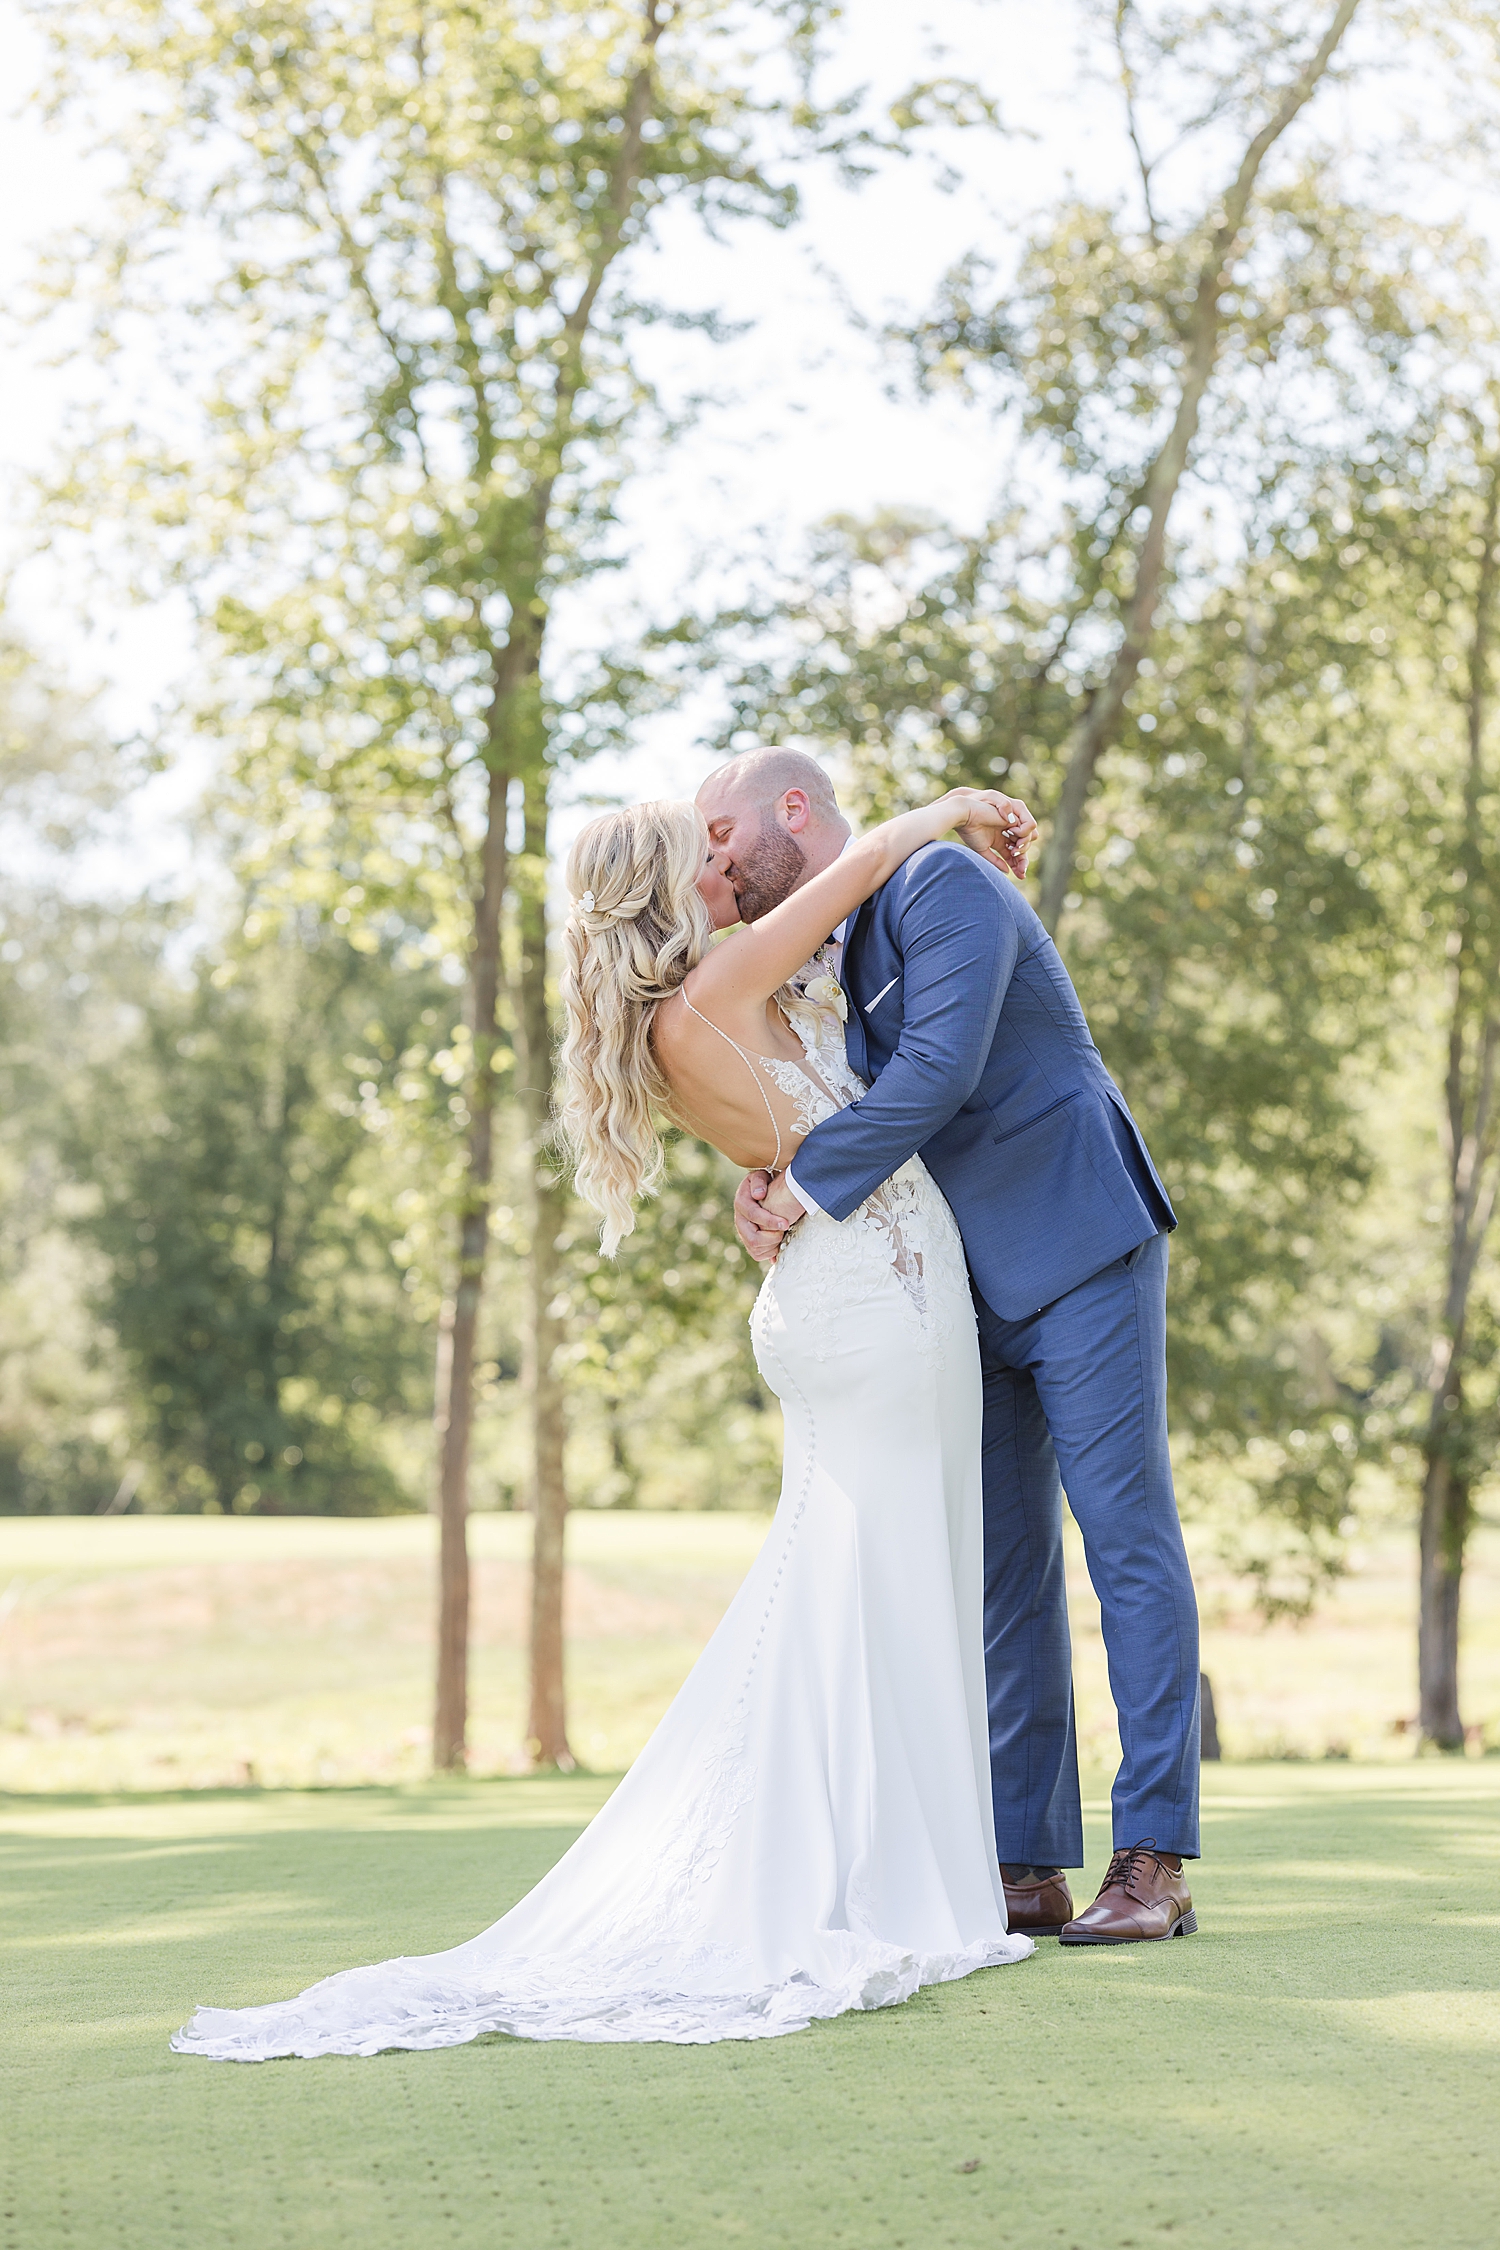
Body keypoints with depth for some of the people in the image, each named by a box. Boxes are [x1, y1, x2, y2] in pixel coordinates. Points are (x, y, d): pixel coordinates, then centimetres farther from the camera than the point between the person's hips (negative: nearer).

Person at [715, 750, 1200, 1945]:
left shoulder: (943, 885, -12)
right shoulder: (813, 962, 14)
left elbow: (939, 1071, -25)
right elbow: (808, 1117, 14)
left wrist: (806, 1190, -21)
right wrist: (768, 1185, -9)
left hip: (1080, 1253, -8)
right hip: (974, 1292, 9)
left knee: (1128, 1541, -6)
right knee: (1005, 1570, 5)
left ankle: (1155, 1866, -7)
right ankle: (1032, 1869, 7)